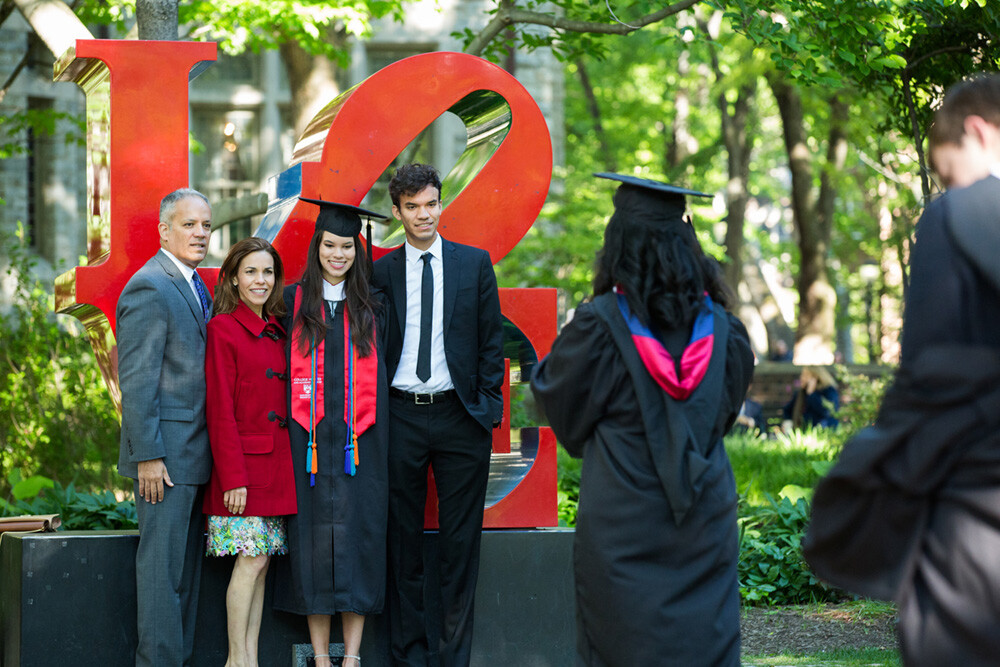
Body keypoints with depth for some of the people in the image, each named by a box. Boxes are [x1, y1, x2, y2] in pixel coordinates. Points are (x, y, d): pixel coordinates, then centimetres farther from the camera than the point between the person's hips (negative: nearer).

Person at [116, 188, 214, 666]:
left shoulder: (194, 286, 15)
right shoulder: (149, 287, -13)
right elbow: (136, 382, -16)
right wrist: (148, 456, -20)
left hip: (194, 454, 9)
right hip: (167, 455, -9)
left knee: (186, 569, 12)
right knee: (163, 568, -6)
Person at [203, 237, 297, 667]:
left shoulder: (277, 332, 13)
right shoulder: (223, 329, -7)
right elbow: (220, 410, -10)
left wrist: (290, 465, 10)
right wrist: (233, 477, -15)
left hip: (276, 465, 7)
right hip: (242, 462, -6)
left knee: (262, 561, 6)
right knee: (251, 560, -8)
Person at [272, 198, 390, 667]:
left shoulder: (371, 307, 9)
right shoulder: (293, 302, 7)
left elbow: (380, 376, 9)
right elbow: (280, 370, 6)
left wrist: (373, 431, -1)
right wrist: (292, 423, -4)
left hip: (359, 439, 0)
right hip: (308, 436, 0)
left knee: (357, 535, -2)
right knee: (312, 539, 0)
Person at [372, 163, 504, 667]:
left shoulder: (474, 264, 5)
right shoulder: (381, 272, 5)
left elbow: (491, 340, 6)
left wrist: (487, 406, -1)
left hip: (459, 416, 0)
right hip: (401, 414, 0)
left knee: (460, 542, 2)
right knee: (403, 541, 5)